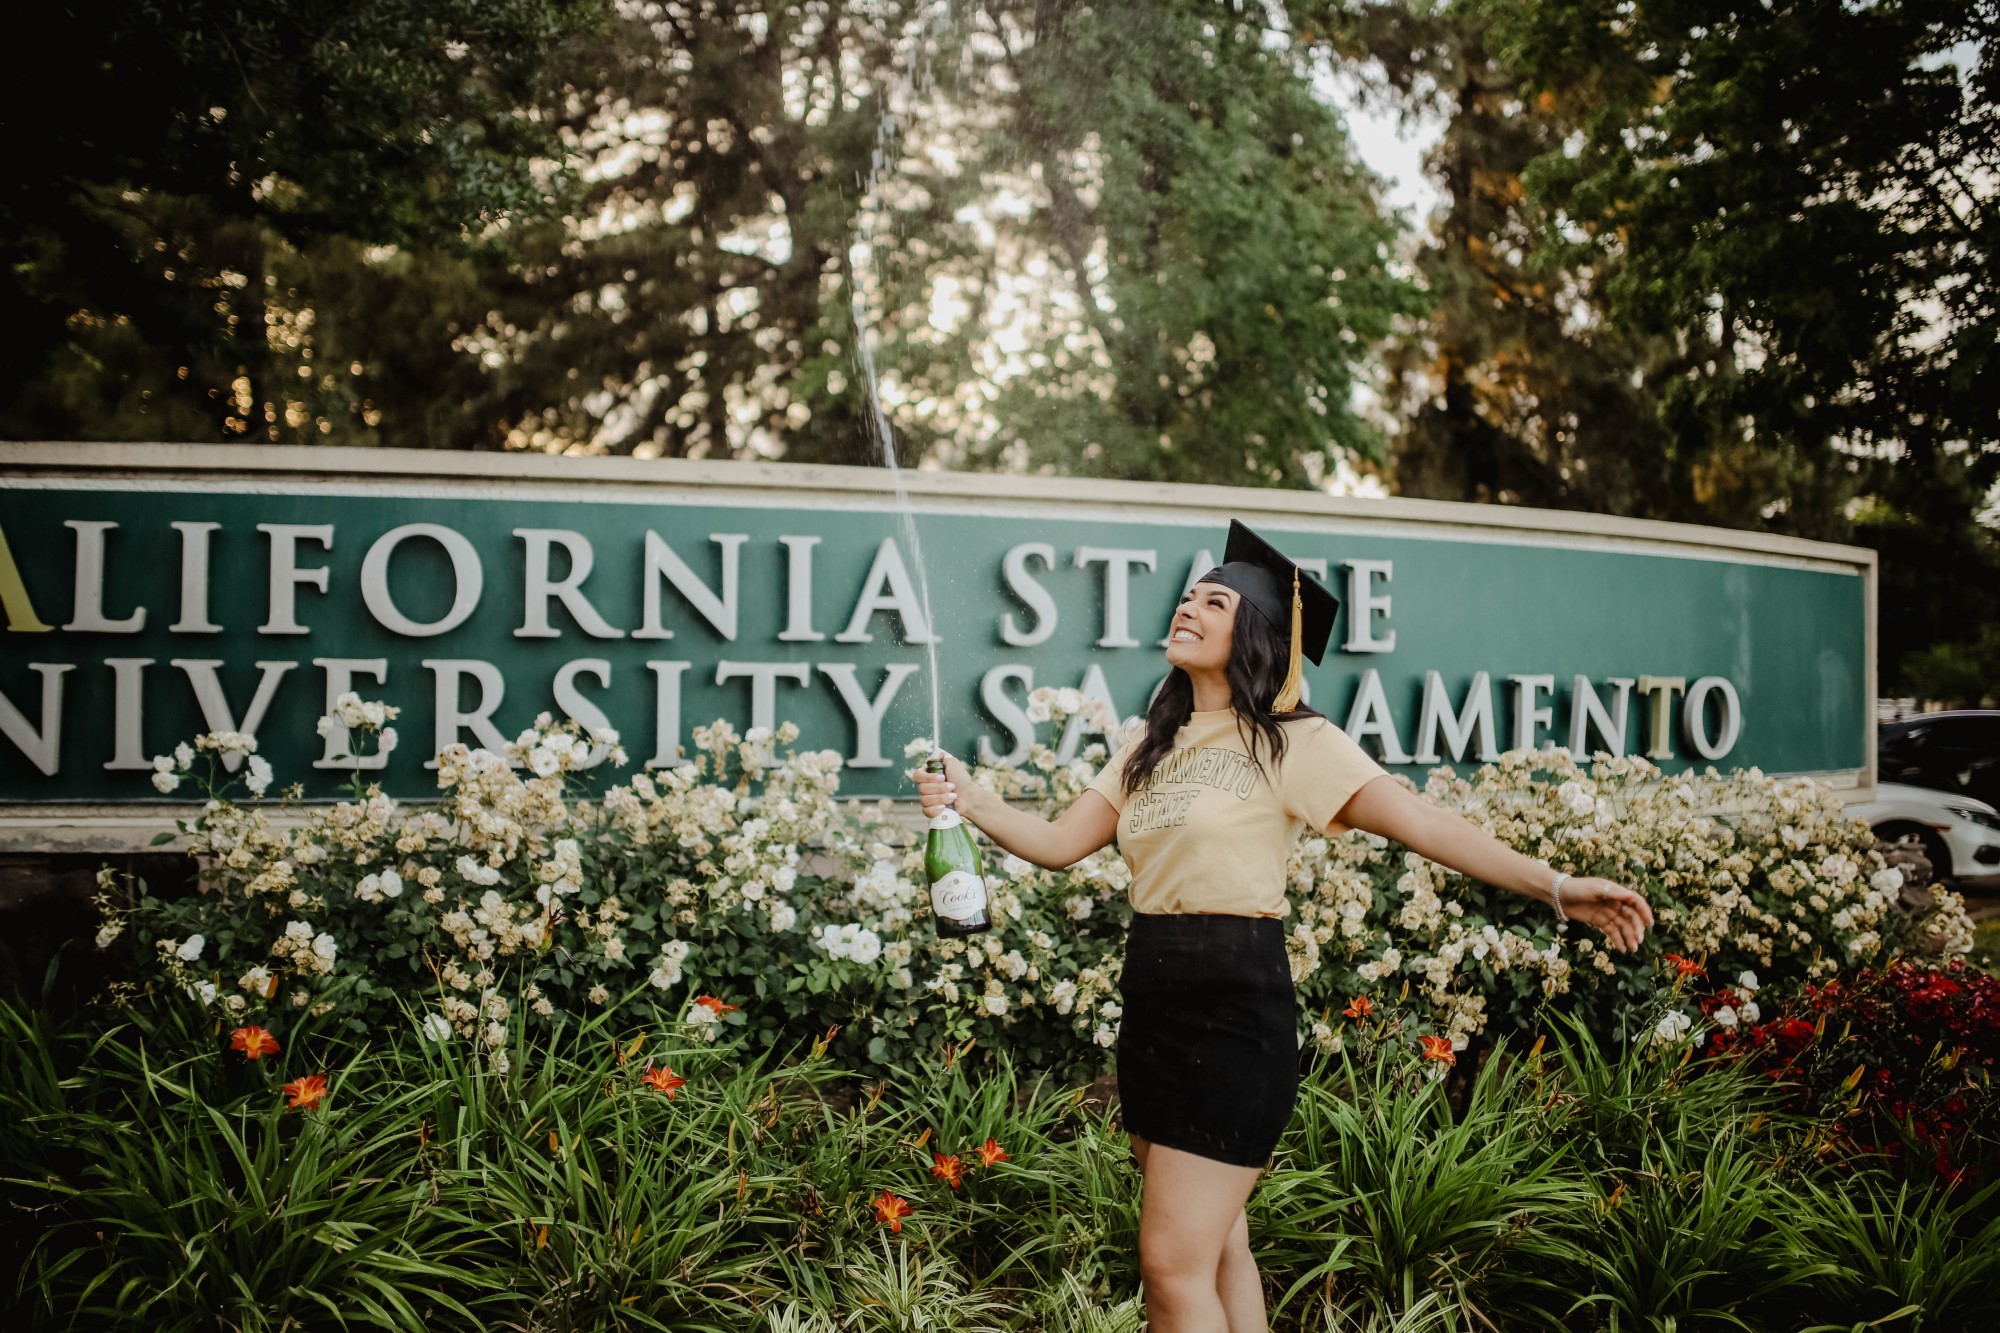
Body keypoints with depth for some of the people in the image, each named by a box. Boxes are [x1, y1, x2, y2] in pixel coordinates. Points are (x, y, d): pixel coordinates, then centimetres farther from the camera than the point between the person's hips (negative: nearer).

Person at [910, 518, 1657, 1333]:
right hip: (1150, 1000, 7)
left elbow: (1419, 820, -14)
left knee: (1175, 1266, -9)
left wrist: (1553, 885, -24)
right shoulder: (1150, 747, 14)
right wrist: (970, 801, -4)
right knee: (1216, 1246, 14)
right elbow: (1060, 843, 12)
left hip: (1234, 1007, -7)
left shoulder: (1291, 743, -6)